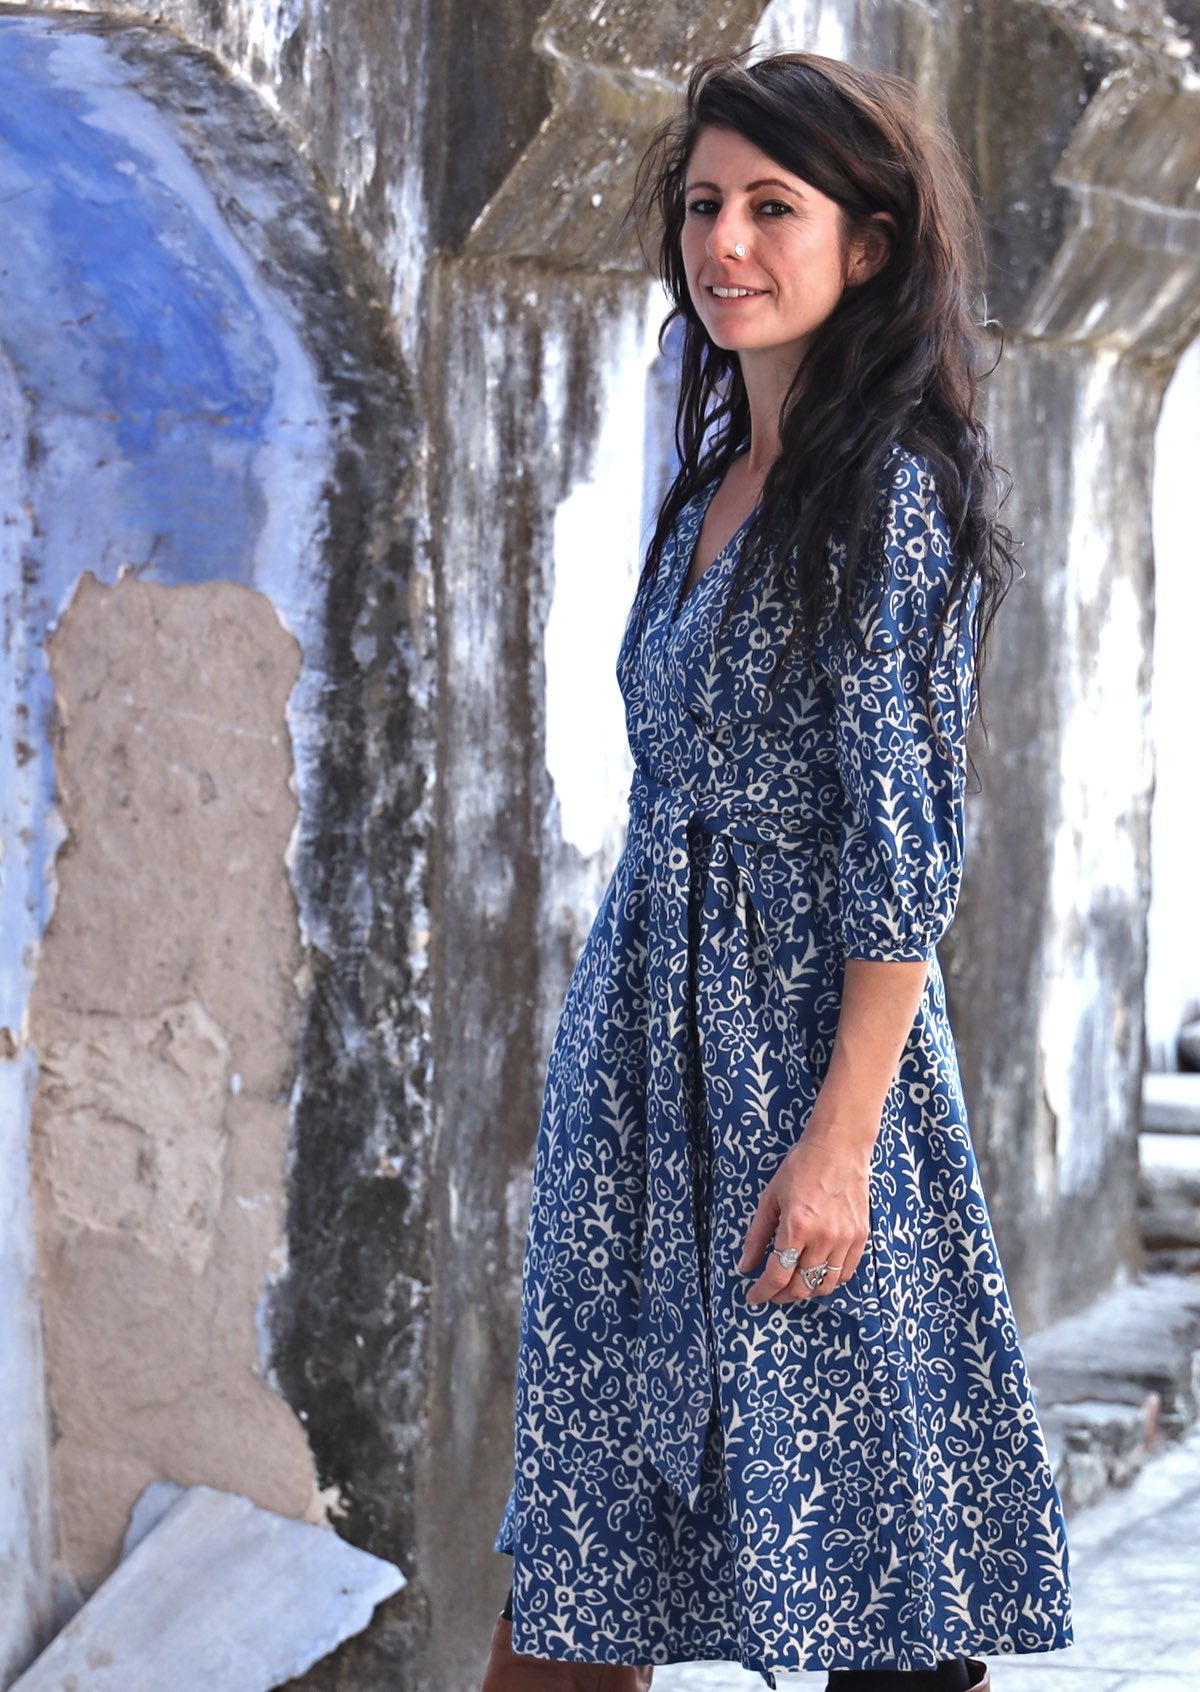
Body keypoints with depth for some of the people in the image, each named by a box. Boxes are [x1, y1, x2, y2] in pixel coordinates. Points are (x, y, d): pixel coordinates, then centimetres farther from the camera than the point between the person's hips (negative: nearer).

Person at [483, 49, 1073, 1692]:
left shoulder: (893, 492, -11)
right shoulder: (717, 481, 14)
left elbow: (906, 848, -16)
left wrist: (841, 1136, -20)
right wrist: (628, 1040, 18)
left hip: (805, 1046, -8)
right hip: (646, 1047, 9)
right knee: (577, 1551, 10)